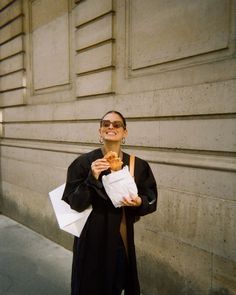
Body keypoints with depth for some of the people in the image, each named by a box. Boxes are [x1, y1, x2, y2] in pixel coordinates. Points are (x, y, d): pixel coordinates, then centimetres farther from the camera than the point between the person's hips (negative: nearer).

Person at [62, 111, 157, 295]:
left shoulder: (138, 165, -5)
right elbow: (75, 204, -12)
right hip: (92, 236, -1)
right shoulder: (84, 162, -11)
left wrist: (139, 202, -20)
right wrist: (92, 178, -26)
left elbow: (151, 200, 1)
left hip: (122, 237, 2)